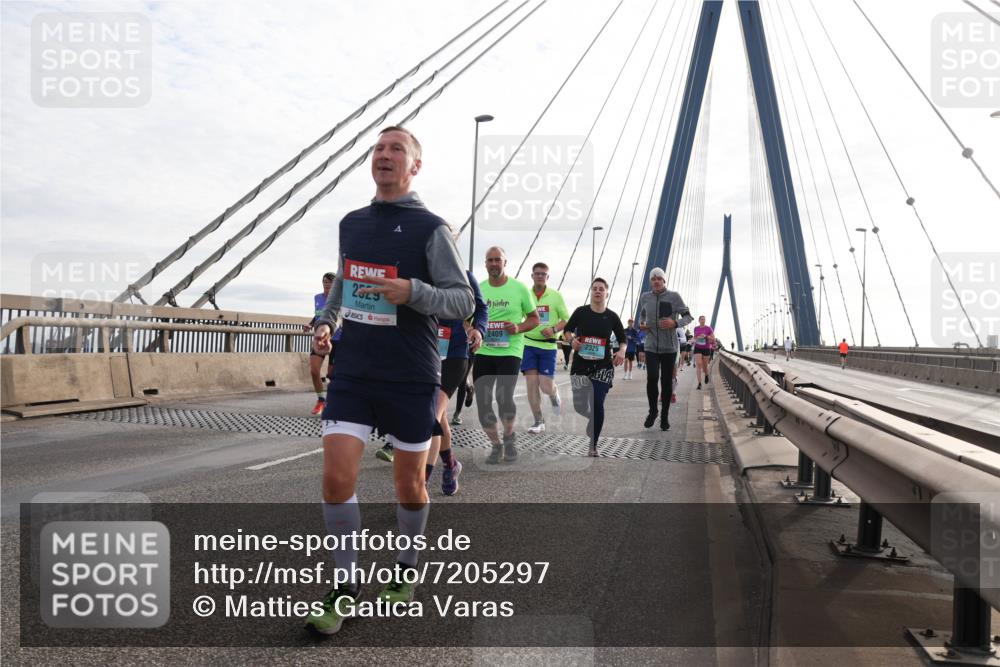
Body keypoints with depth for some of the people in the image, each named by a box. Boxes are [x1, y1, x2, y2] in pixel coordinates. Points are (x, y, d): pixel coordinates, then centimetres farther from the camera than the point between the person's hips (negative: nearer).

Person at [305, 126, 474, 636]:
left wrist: (413, 292, -24)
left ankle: (405, 572, 34)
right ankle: (345, 587, 12)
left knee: (409, 484, 9)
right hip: (352, 371, 4)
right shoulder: (351, 223, 11)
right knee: (336, 478, -6)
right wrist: (327, 322, 7)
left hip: (411, 378, -3)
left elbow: (464, 300, -8)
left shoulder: (431, 228, -5)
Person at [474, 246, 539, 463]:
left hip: (510, 351, -3)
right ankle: (496, 445, 22)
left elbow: (534, 318, 6)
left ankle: (509, 438, 13)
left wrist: (518, 328, -13)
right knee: (482, 402, 1)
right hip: (483, 352, 3)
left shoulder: (520, 288, 0)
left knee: (504, 397, -17)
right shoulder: (478, 289, 8)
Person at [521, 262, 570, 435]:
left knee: (546, 386, -5)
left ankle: (554, 394, 33)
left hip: (548, 345, -1)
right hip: (528, 344, 1)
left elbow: (566, 319, 2)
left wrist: (554, 329, -14)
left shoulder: (556, 296, 1)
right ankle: (538, 421, 7)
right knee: (531, 383, -5)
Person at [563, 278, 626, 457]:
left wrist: (622, 351, -12)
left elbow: (623, 338, 8)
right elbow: (567, 330, 8)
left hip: (603, 366, -1)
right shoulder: (581, 312, -1)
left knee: (597, 404, -7)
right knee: (579, 405, 5)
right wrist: (572, 339, -13)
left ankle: (593, 445, 6)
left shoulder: (612, 316, 0)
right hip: (580, 364, 1)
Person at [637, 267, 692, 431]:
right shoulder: (644, 297, 3)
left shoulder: (674, 296, -6)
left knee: (666, 381, 4)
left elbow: (687, 316, -4)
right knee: (652, 378, -14)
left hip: (669, 347, -1)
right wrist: (641, 323, 1)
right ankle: (653, 411, 10)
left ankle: (665, 415, 21)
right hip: (651, 346, 1)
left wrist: (675, 323, -23)